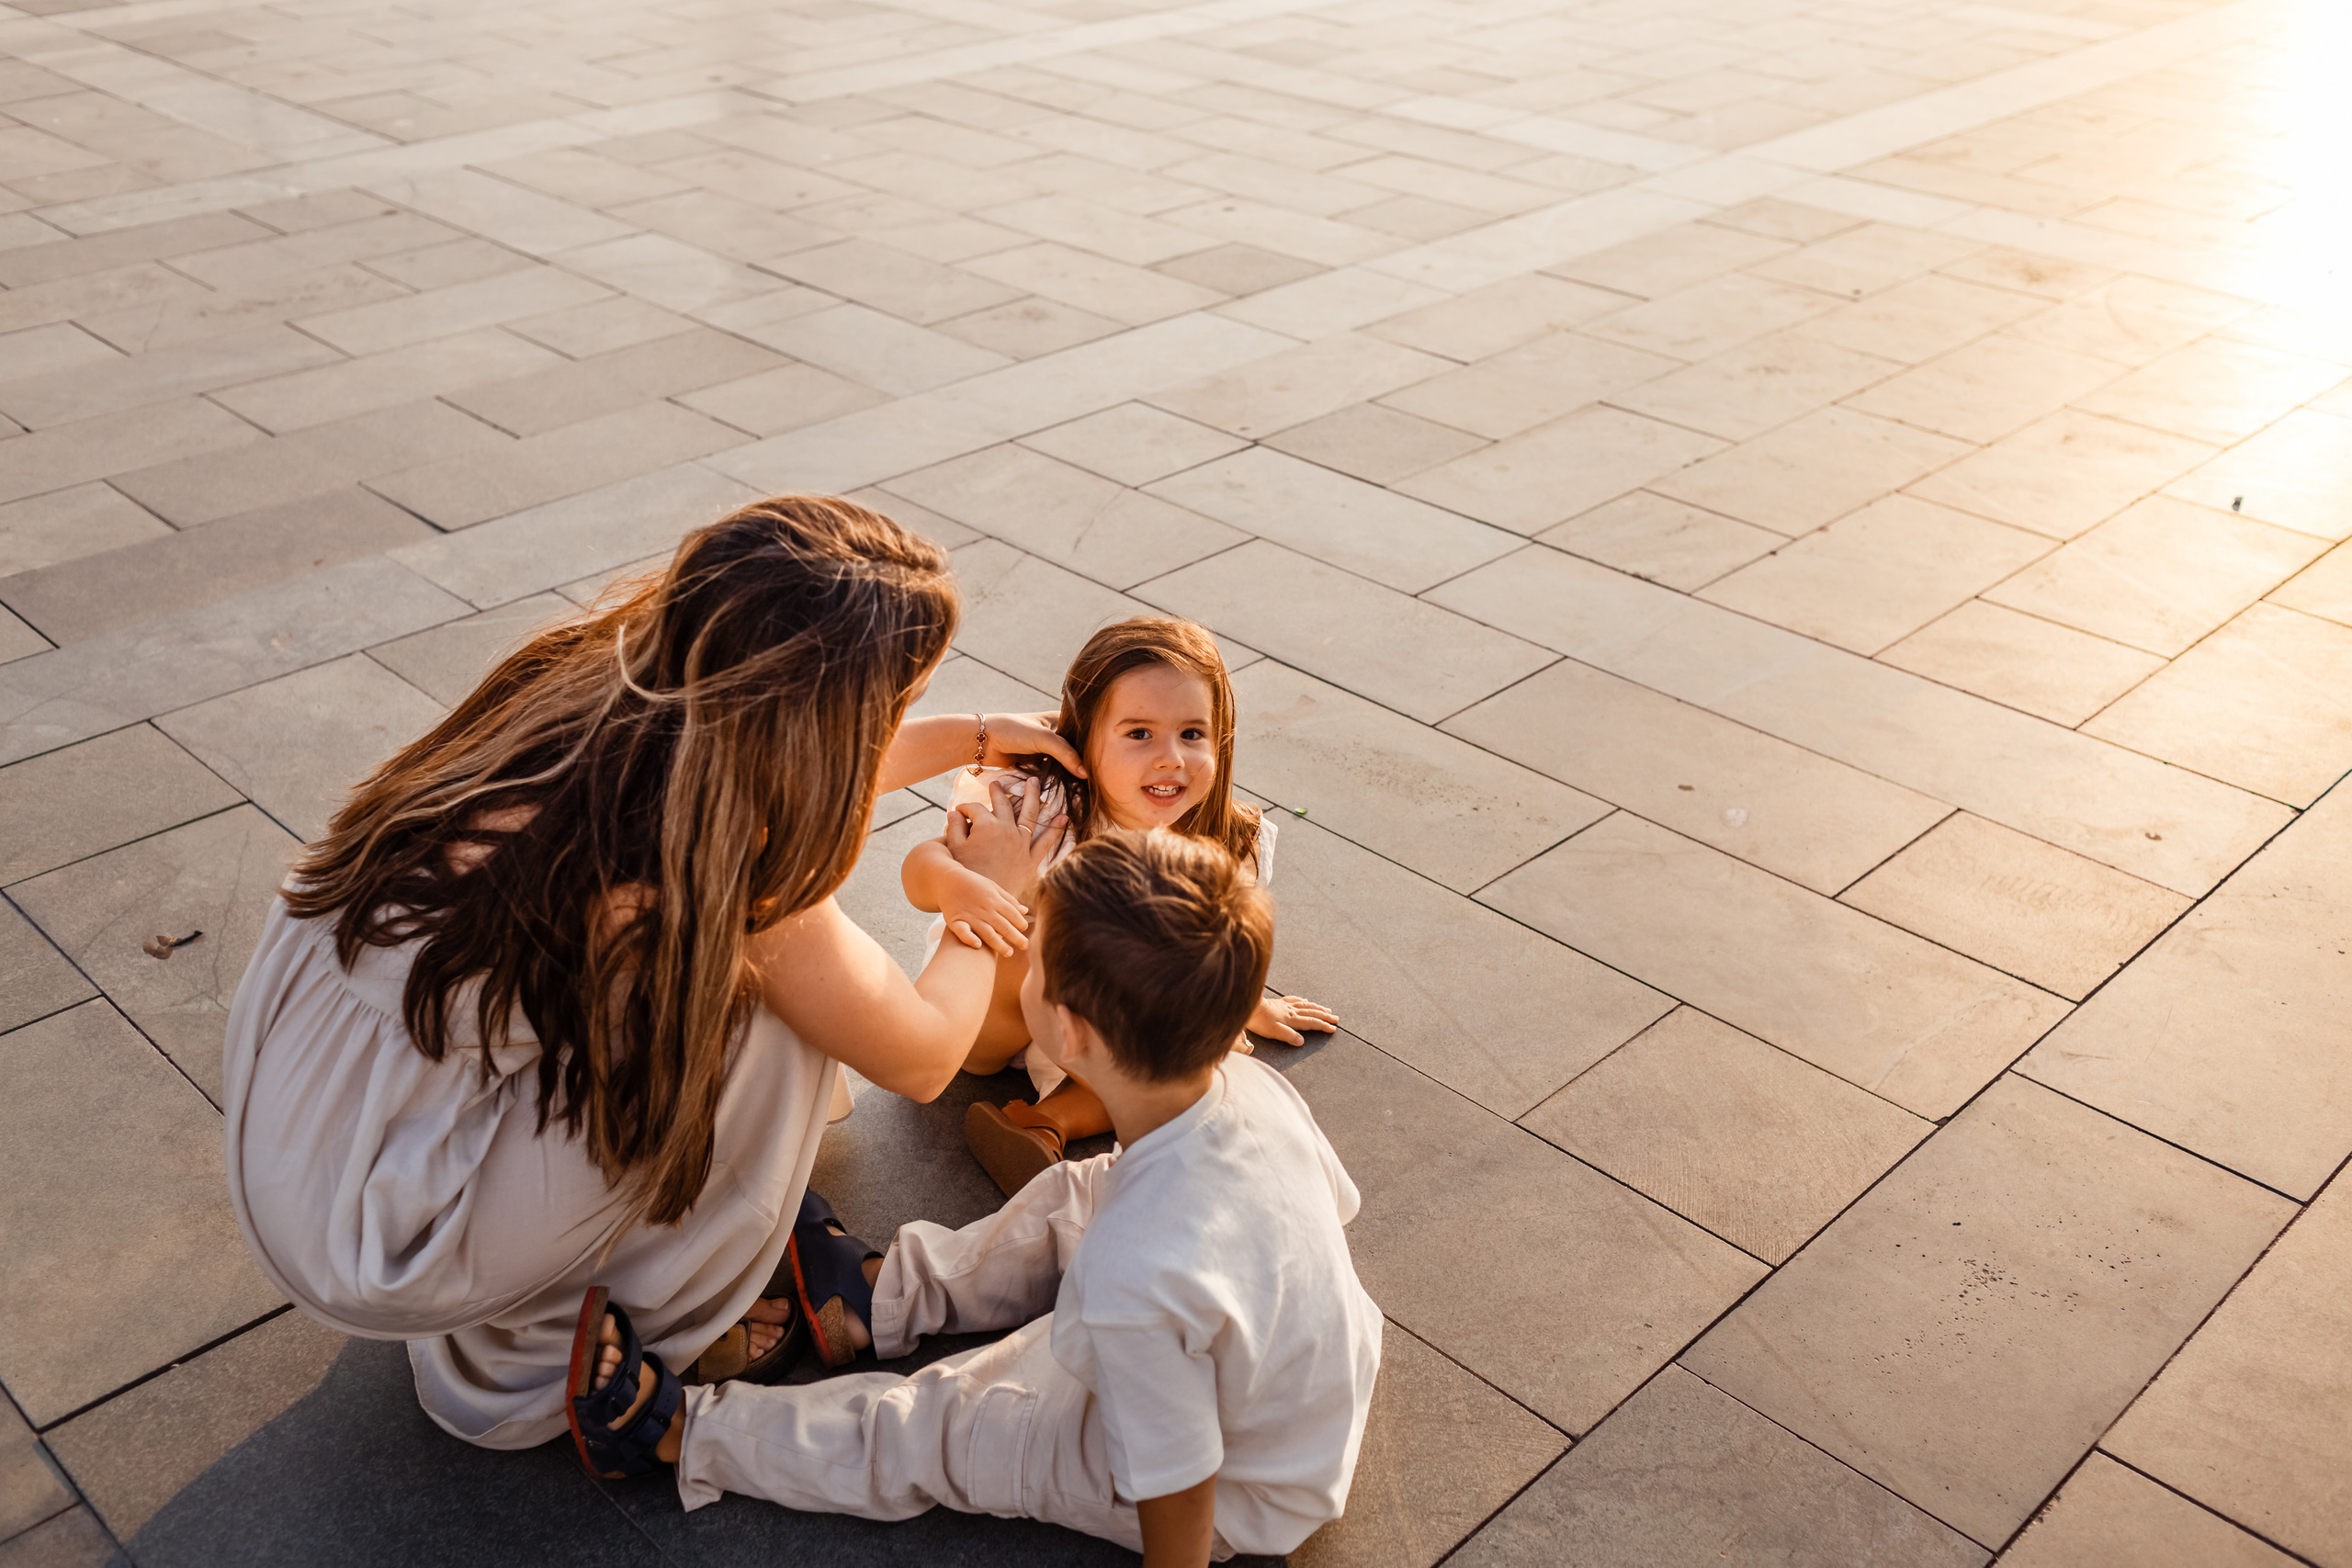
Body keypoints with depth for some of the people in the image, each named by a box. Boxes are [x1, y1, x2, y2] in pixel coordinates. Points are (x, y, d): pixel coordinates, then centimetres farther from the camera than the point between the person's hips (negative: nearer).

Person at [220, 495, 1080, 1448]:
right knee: (775, 1008, -6)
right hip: (364, 1243, -7)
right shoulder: (726, 862, -24)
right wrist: (996, 893, 11)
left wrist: (972, 737, 27)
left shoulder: (600, 679, -4)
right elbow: (923, 1057, -6)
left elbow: (787, 767, 20)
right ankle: (684, 1332, 15)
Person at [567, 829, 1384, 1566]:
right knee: (1076, 1195, 16)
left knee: (930, 1432, 1)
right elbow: (1337, 1204, 0)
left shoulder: (1135, 1281, -43)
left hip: (1245, 1500, -7)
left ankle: (676, 1430, 17)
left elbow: (1179, 1493, -30)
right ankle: (888, 1289, 33)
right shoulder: (1255, 1083, -21)